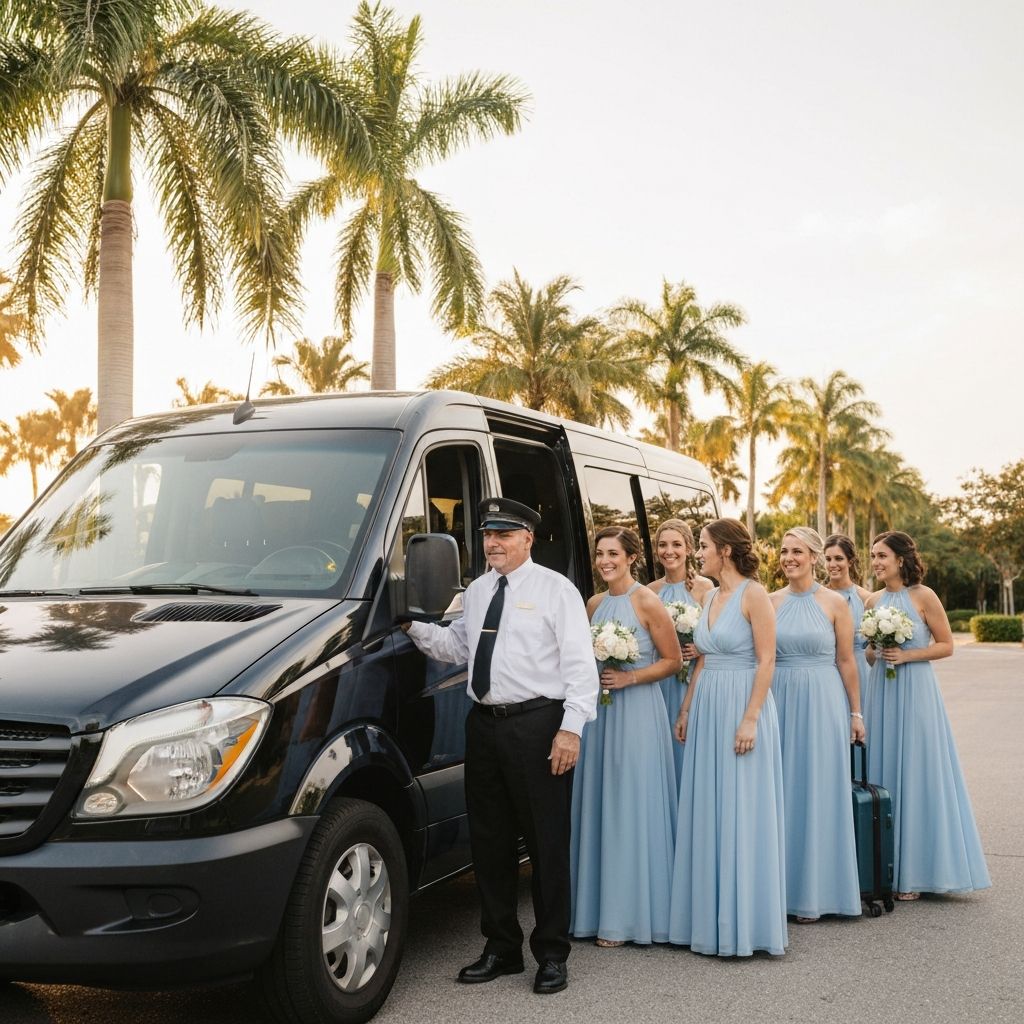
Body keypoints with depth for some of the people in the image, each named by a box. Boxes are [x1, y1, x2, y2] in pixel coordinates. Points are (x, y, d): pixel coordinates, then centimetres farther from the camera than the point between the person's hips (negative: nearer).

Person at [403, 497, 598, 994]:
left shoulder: (555, 589, -5)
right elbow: (457, 645, 19)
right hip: (484, 725, 7)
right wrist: (414, 627, 4)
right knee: (490, 841, 13)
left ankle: (552, 953, 15)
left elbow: (580, 664, -9)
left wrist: (571, 727, -16)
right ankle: (500, 947, 27)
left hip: (537, 725, -6)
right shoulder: (476, 591, 14)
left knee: (546, 842, 2)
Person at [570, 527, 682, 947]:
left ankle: (631, 915, 7)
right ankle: (600, 909, 16)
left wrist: (628, 678, -15)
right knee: (597, 805, 7)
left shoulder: (647, 603, -8)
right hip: (598, 710, 6)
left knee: (632, 807, -2)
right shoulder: (594, 604, 10)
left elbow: (673, 660, -6)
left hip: (637, 711, -6)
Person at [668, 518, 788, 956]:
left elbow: (766, 661, -14)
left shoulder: (753, 594, -10)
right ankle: (710, 915, 20)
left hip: (742, 707, -8)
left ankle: (743, 921, 9)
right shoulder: (710, 597, 13)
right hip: (707, 709, 8)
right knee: (707, 813, 10)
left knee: (742, 814, -1)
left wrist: (750, 719, -19)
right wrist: (685, 710, 14)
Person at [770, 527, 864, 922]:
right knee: (780, 792, 6)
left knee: (817, 792, 2)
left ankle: (813, 892, 13)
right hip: (778, 700, 3)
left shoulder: (834, 603, -2)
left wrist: (856, 713, 0)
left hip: (822, 702, -3)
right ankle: (782, 886, 17)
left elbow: (846, 661, 0)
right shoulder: (770, 602, 6)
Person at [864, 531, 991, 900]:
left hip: (915, 691, -5)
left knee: (915, 774, -1)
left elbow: (946, 644, -4)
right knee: (882, 772, 7)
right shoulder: (873, 601, 9)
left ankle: (914, 872, 9)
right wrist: (875, 653, -3)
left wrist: (907, 655, -15)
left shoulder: (923, 596, -6)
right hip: (880, 692, 5)